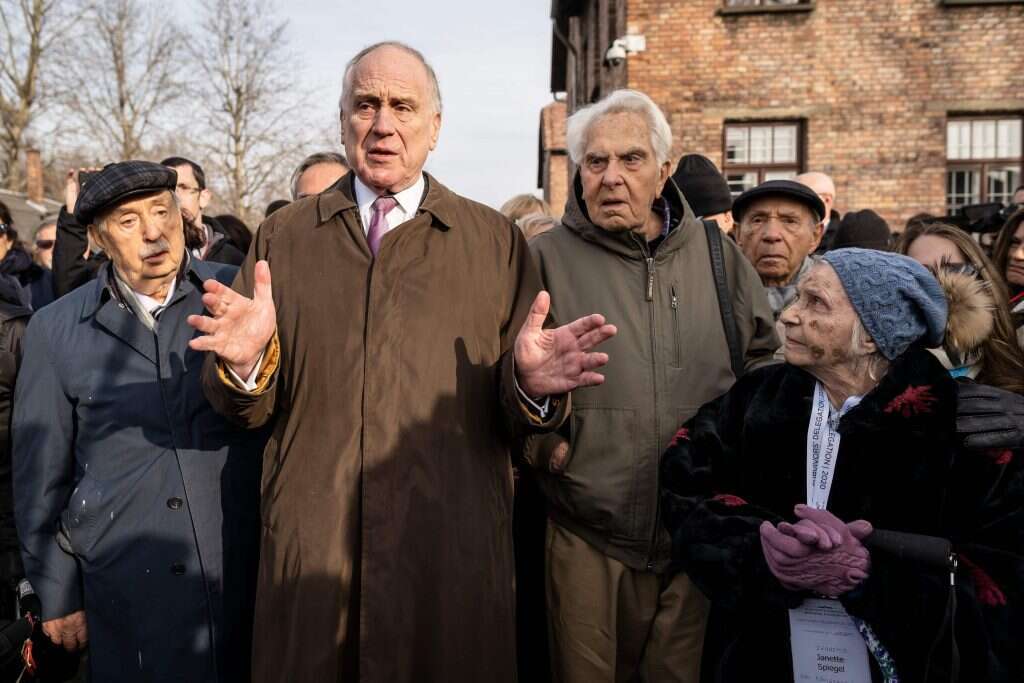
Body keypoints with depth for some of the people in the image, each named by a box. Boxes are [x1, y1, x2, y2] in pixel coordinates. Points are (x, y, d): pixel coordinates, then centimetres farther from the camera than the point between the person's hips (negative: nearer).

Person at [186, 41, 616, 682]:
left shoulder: (497, 241, 5)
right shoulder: (284, 236, 8)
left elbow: (519, 418, 2)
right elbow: (247, 407, 4)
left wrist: (531, 383, -20)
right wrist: (248, 360, -17)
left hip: (455, 550, 0)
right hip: (310, 547, 1)